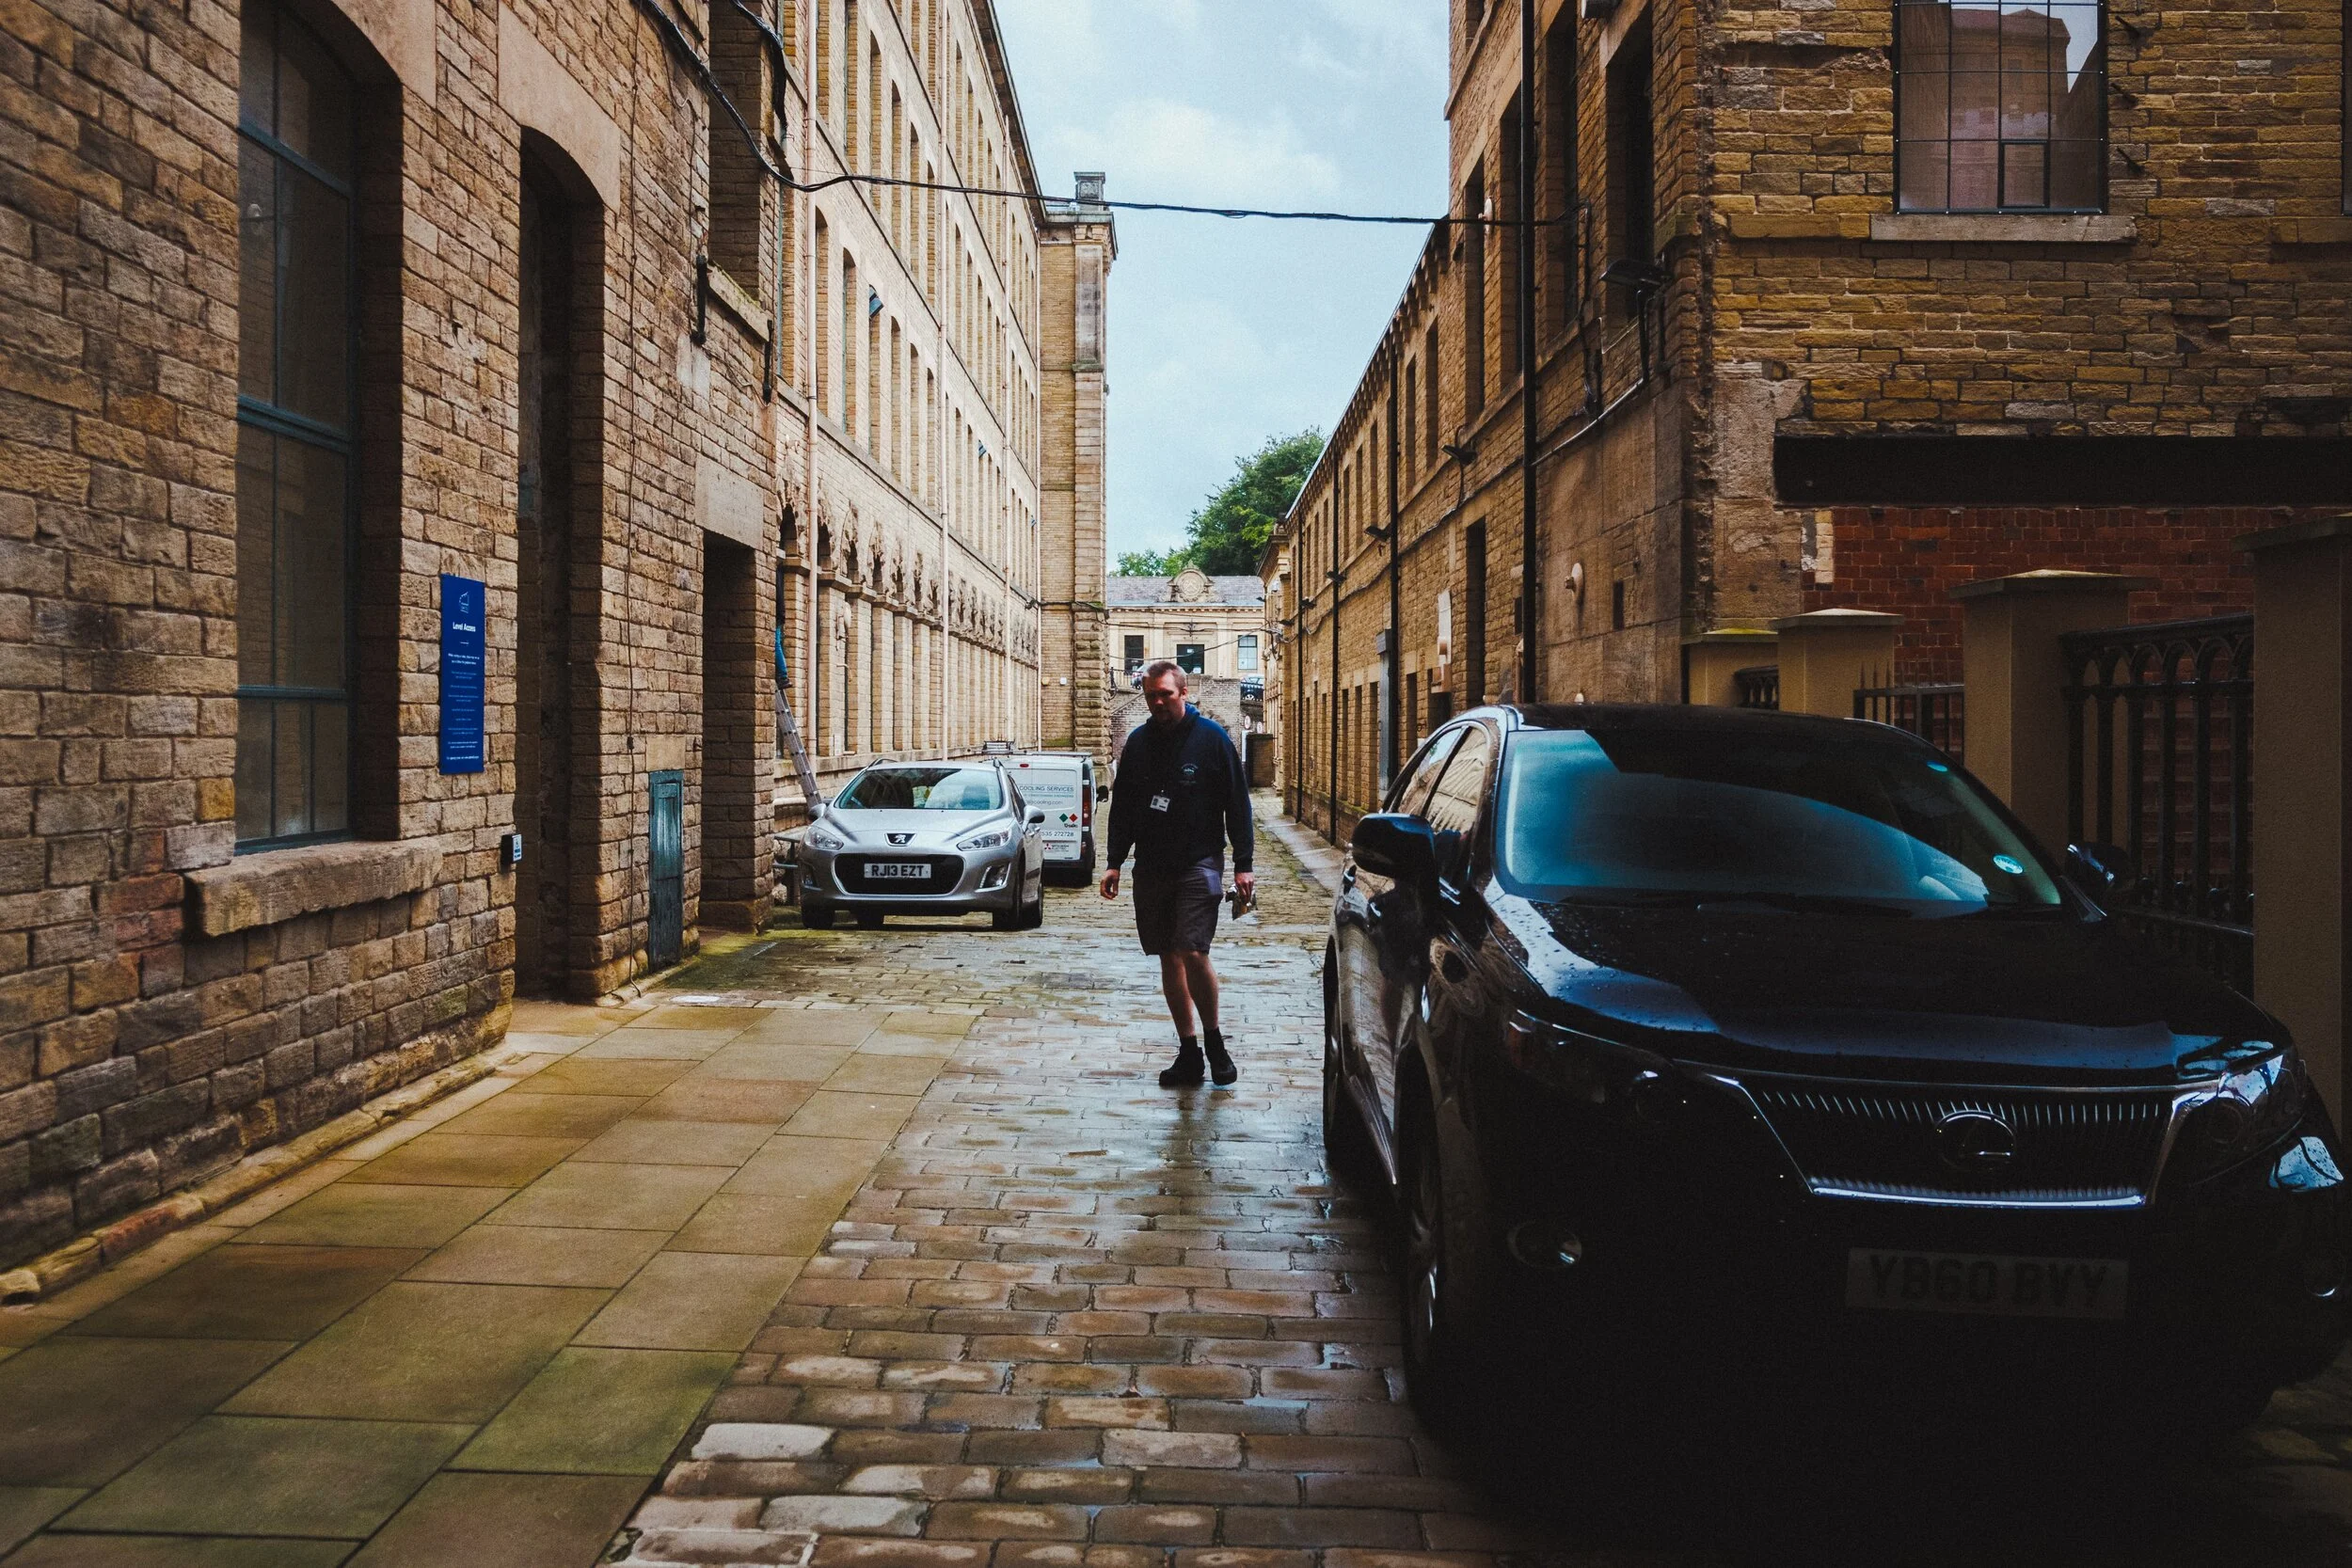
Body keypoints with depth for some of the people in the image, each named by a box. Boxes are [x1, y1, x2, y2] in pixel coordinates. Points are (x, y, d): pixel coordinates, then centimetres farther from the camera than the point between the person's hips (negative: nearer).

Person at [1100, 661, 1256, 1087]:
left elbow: (1237, 804, -2)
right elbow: (1122, 806, 15)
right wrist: (1115, 863, 9)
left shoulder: (1211, 737, -3)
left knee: (1193, 953, -15)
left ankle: (1213, 1038, 6)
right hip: (1151, 868, 4)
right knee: (1169, 960, 6)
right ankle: (1188, 1052, 14)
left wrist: (1243, 865, -6)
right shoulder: (1137, 742, 8)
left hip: (1199, 863, -4)